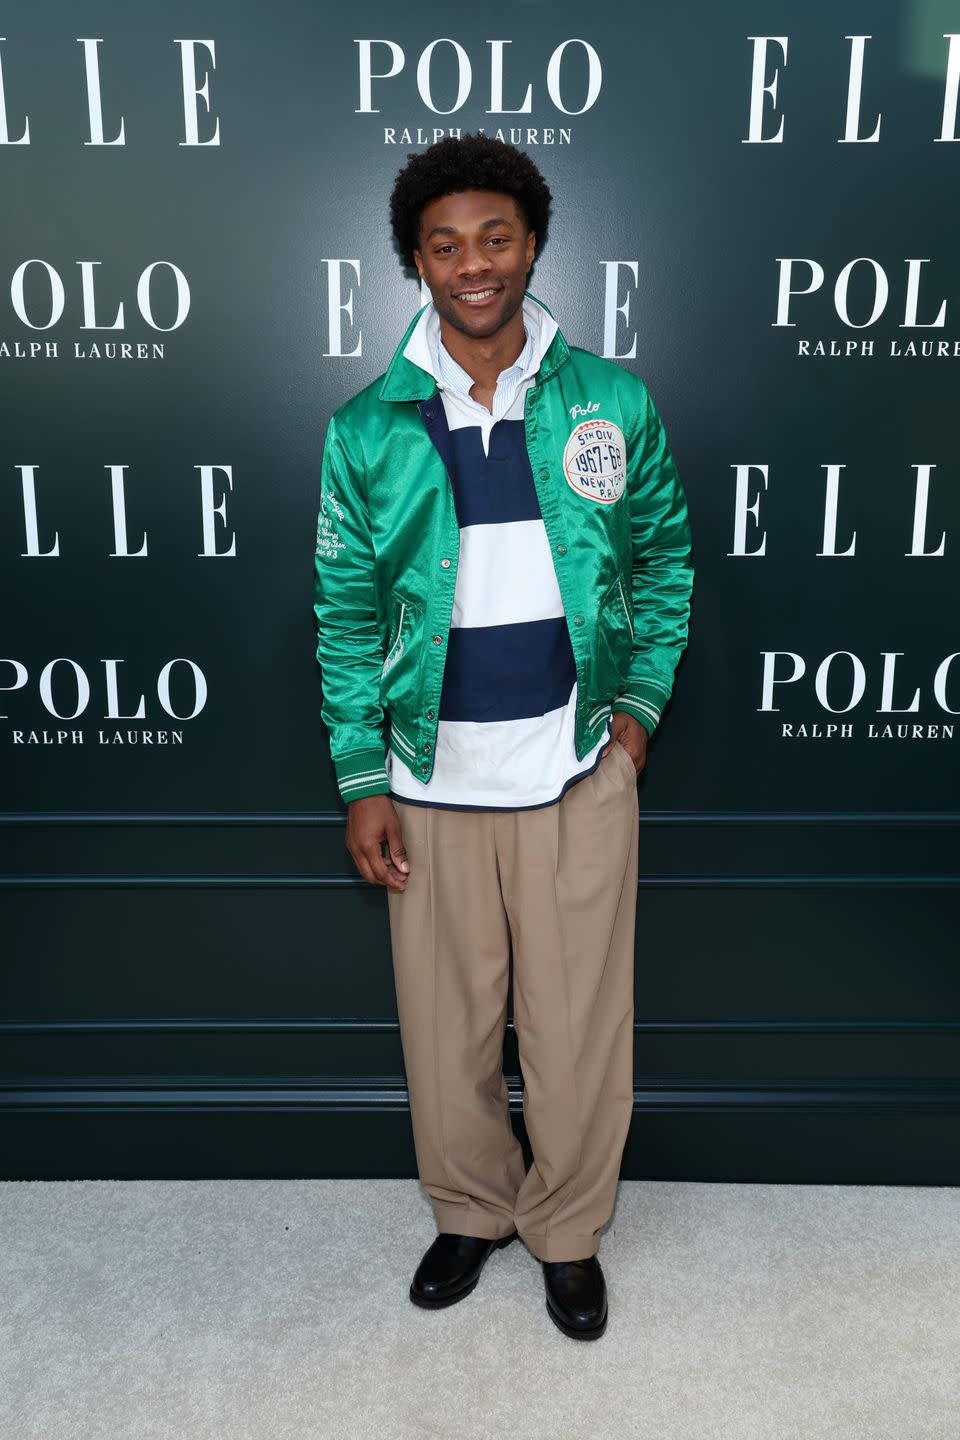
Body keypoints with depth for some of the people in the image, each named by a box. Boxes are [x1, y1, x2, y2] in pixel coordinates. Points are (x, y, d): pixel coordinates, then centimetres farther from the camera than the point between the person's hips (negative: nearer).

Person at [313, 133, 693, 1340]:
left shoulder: (612, 403, 0)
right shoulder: (366, 430, -1)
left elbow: (664, 558, 10)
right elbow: (346, 611, 2)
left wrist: (639, 705, 2)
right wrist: (362, 780, -2)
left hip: (579, 774, 0)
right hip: (433, 781, 1)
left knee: (578, 1024, 9)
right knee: (446, 1025, 13)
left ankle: (568, 1231, 35)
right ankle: (471, 1211, 40)